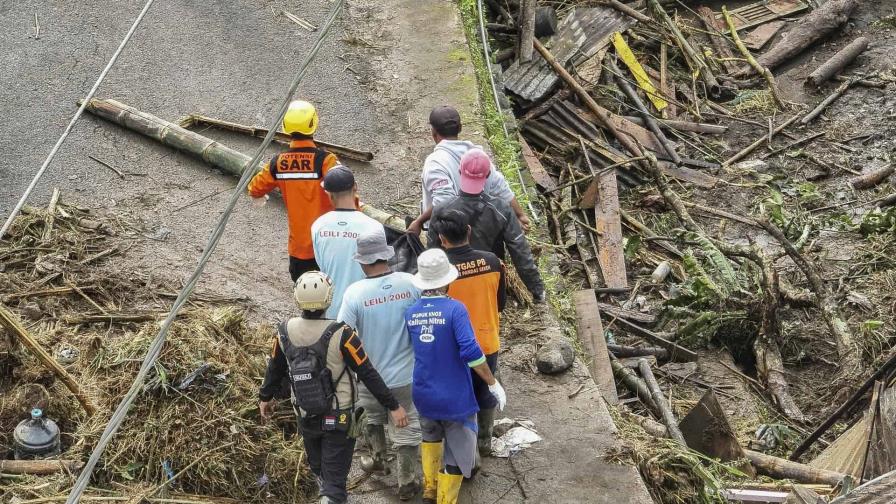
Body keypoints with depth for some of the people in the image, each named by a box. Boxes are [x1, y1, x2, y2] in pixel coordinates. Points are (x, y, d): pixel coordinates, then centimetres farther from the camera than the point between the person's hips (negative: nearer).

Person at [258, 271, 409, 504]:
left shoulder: (286, 332, -11)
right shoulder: (340, 334, -24)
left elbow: (274, 369, 5)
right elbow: (368, 374, -20)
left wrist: (265, 398, 23)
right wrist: (393, 406, -12)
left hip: (306, 417, 5)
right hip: (339, 419, -5)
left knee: (318, 468, 29)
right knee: (334, 480, 3)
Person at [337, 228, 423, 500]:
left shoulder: (355, 292, -21)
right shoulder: (410, 283, -15)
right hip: (406, 375, 0)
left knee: (373, 417, 29)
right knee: (407, 429, 14)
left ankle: (377, 459, 48)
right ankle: (406, 483, 24)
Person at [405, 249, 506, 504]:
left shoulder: (410, 313, -3)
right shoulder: (455, 309, -19)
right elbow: (471, 352, -25)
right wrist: (494, 384, -16)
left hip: (423, 395, 6)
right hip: (454, 397, -6)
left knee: (431, 435, 32)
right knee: (458, 453, 9)